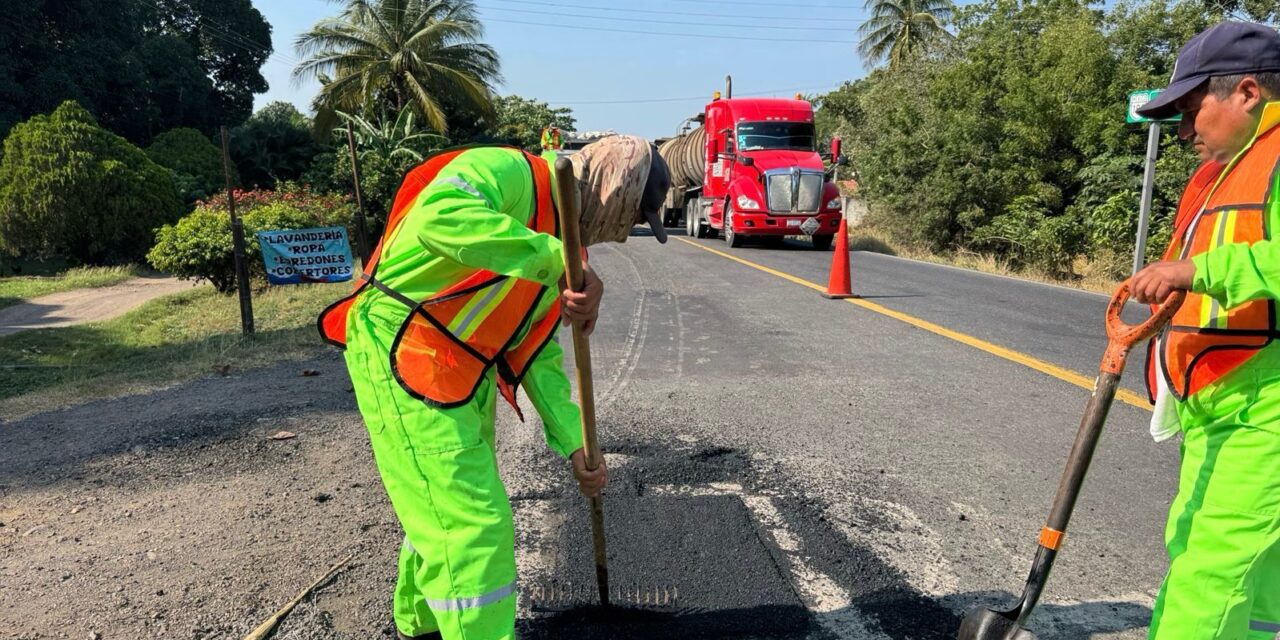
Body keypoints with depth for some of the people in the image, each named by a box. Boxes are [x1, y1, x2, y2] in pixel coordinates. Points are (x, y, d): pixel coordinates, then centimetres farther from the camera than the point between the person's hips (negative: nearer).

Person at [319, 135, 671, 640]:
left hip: (466, 378, 10)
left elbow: (539, 354, 14)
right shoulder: (508, 172, -15)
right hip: (400, 353, -10)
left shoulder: (560, 244, 13)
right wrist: (557, 258, -37)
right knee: (473, 528, -8)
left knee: (443, 513, 23)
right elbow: (439, 218, -38)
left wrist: (574, 445, 9)